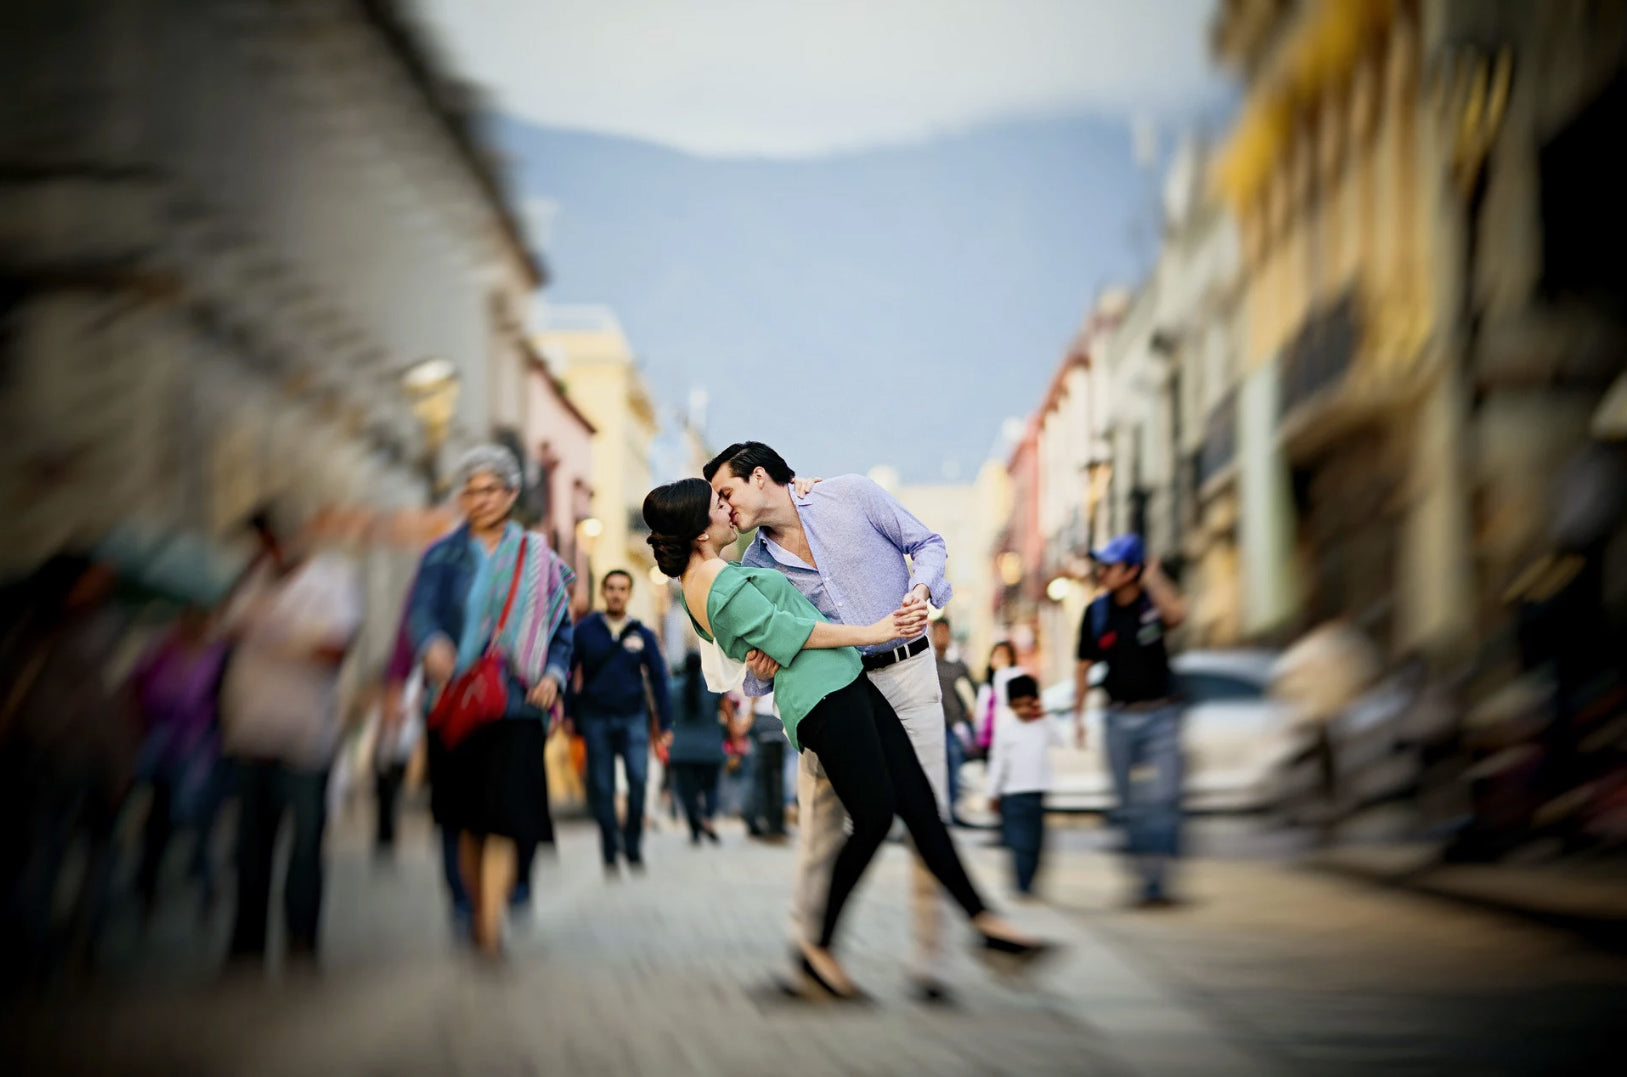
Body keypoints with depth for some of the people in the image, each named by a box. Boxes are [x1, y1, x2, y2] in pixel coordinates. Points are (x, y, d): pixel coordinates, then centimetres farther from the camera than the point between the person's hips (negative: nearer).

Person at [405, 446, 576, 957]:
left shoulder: (537, 559, 9)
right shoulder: (442, 557, 7)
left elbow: (560, 629, 13)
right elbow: (421, 610, -9)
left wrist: (553, 674, -7)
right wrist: (433, 645, -32)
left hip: (515, 703, -1)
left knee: (505, 813, -14)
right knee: (468, 818, 8)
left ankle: (491, 927, -20)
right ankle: (477, 911, 25)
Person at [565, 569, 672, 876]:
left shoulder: (643, 635, 7)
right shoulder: (585, 631, 4)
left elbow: (658, 679, 10)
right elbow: (569, 674, 6)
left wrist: (664, 724, 6)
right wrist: (568, 715, 1)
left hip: (632, 718, 0)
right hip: (595, 718, 0)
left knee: (638, 777, -17)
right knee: (601, 787, 0)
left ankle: (632, 844, -4)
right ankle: (610, 852, 9)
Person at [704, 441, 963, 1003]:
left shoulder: (850, 495, -1)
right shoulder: (755, 565, 6)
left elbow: (927, 543, 5)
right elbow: (764, 651, 9)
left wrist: (921, 590, -15)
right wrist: (761, 673, -14)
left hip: (906, 673, -3)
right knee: (820, 825, -1)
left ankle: (928, 961, -2)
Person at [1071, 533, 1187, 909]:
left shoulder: (1154, 601, -4)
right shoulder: (1097, 612, 3)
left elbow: (1177, 614, -29)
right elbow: (1084, 666, 11)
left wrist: (1152, 578, -18)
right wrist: (1078, 715, 7)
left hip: (1159, 714, -3)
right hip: (1119, 718, 3)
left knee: (1161, 798, -11)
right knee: (1130, 804, 7)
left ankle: (1158, 880, -11)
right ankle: (1142, 878, 16)